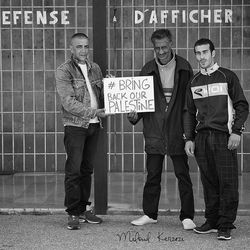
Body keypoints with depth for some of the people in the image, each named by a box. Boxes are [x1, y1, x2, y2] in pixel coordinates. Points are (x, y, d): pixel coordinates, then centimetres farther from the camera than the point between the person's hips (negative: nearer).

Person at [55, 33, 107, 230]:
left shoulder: (95, 68, 12)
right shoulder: (64, 71, -7)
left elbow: (102, 94, 16)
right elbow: (69, 102, -15)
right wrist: (94, 112, -21)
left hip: (94, 125, 6)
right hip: (75, 126, -5)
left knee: (87, 169, 11)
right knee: (74, 170, -6)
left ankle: (83, 208, 19)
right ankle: (73, 213, 0)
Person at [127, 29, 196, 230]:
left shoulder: (184, 68, 2)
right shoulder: (148, 70, 6)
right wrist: (135, 115, -8)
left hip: (177, 130, -2)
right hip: (154, 131, 2)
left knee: (183, 174, 3)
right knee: (153, 175, 8)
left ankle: (187, 217, 10)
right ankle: (150, 214, 20)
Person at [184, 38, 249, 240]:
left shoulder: (228, 77, 3)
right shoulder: (194, 83, 15)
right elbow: (189, 112, 19)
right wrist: (189, 138, 10)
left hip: (224, 137, -4)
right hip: (202, 138, 4)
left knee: (228, 182, -6)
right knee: (208, 182, 7)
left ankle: (226, 225, -1)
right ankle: (212, 221, 16)